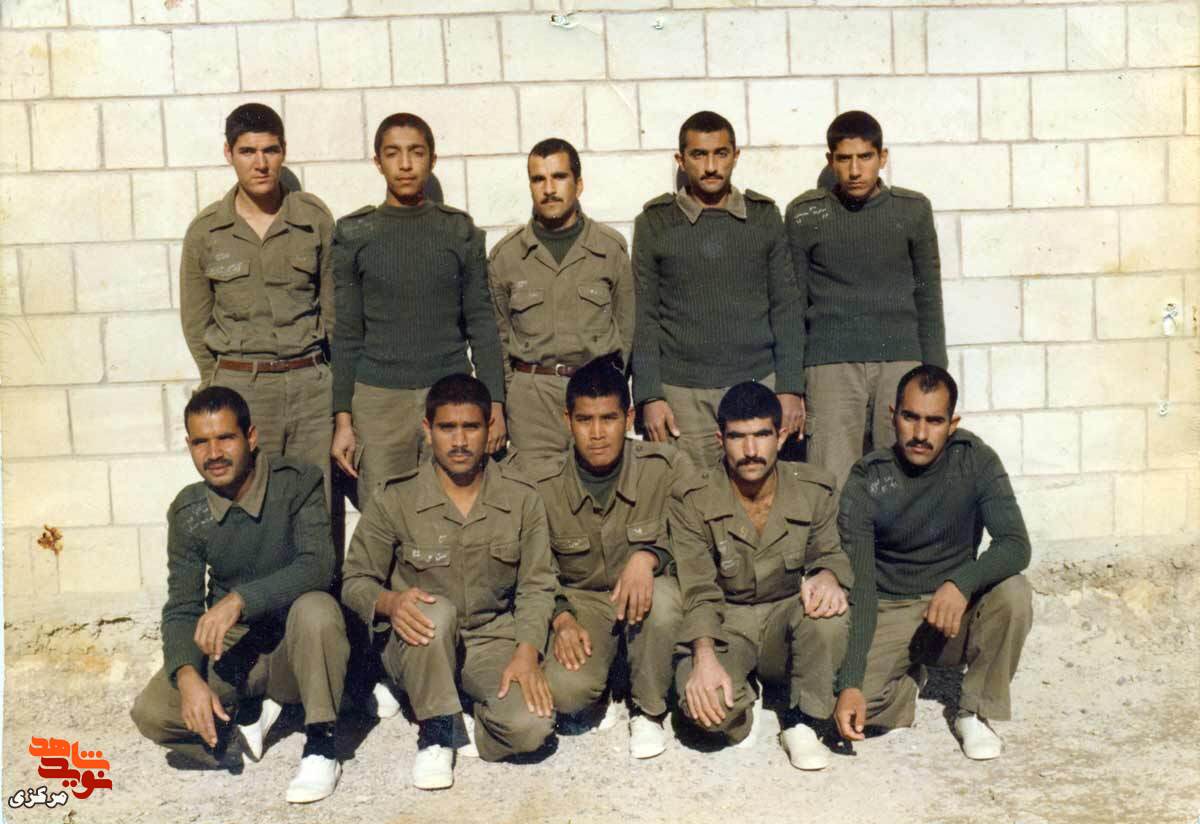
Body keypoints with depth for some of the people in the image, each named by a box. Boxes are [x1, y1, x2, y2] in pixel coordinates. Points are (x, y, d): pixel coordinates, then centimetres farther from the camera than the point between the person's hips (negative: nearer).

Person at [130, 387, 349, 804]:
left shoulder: (297, 482, -14)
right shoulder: (188, 511, -3)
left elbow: (319, 566, -27)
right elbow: (181, 607, -4)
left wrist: (239, 600, -38)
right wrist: (187, 675, -23)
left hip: (297, 648, -3)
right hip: (233, 650, 3)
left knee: (316, 609, -37)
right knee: (151, 712, -21)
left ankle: (320, 746, -19)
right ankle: (250, 708, 9)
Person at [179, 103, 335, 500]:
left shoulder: (315, 217, 1)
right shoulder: (205, 230, 0)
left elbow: (331, 305, 9)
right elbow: (196, 322, 9)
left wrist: (304, 374, 11)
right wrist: (223, 387, 11)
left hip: (311, 382, 1)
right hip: (239, 388, -1)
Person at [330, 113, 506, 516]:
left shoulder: (460, 231, 6)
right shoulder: (354, 235, 5)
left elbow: (481, 324, 7)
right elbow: (346, 334, 6)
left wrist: (495, 404, 0)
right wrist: (342, 419, 1)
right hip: (379, 399, 0)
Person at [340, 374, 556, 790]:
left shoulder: (521, 498, -2)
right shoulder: (395, 499, -6)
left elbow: (536, 586, -2)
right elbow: (355, 580, -1)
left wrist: (527, 652, -19)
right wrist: (390, 601, -24)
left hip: (493, 640, 1)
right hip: (420, 646, 0)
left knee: (531, 726, -27)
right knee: (436, 612, -37)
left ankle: (474, 714, 8)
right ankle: (435, 735, -13)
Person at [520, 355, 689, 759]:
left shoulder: (666, 466, -14)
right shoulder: (542, 486, -10)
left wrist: (648, 555, -28)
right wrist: (561, 619, -15)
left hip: (647, 589, 0)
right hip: (580, 600, 0)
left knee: (662, 596, -37)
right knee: (565, 691, -27)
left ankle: (648, 710, -9)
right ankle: (605, 660, 13)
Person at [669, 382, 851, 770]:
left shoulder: (816, 490, -5)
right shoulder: (690, 500, -11)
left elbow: (829, 553, 3)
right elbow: (698, 592, -13)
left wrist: (827, 575, -24)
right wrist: (705, 658, -30)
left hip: (787, 617, 2)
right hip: (725, 625, -2)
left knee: (828, 609, -34)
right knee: (705, 701, -32)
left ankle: (801, 723, -11)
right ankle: (742, 700, 7)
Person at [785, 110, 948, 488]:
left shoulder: (913, 210, 5)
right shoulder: (804, 214, 3)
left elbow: (928, 299, 11)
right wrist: (791, 385, 3)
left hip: (901, 362, 1)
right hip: (832, 366, -1)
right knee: (832, 488, -6)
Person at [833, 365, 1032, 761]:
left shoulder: (975, 460, -12)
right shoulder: (866, 482, -16)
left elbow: (1016, 546, -21)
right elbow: (858, 589, -19)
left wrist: (961, 584, -42)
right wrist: (851, 684, -28)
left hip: (956, 608, 1)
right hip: (888, 613, -1)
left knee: (1013, 592, -30)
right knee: (860, 704, -26)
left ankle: (976, 712, -7)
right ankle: (905, 682, 13)